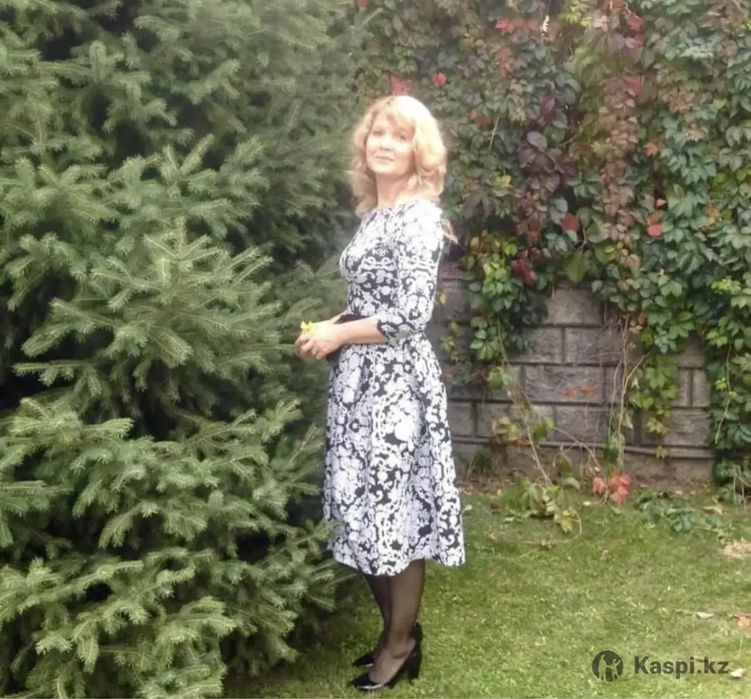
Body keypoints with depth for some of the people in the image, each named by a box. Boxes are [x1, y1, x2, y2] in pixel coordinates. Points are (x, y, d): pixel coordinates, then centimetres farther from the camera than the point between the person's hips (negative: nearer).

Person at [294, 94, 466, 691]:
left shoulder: (420, 216, -14)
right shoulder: (373, 212, 13)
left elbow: (411, 314, -20)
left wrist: (337, 335, -11)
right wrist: (328, 328, 4)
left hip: (397, 379, -9)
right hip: (361, 377, 9)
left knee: (397, 507, 1)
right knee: (368, 507, 14)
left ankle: (401, 642, 17)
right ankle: (395, 628, 28)